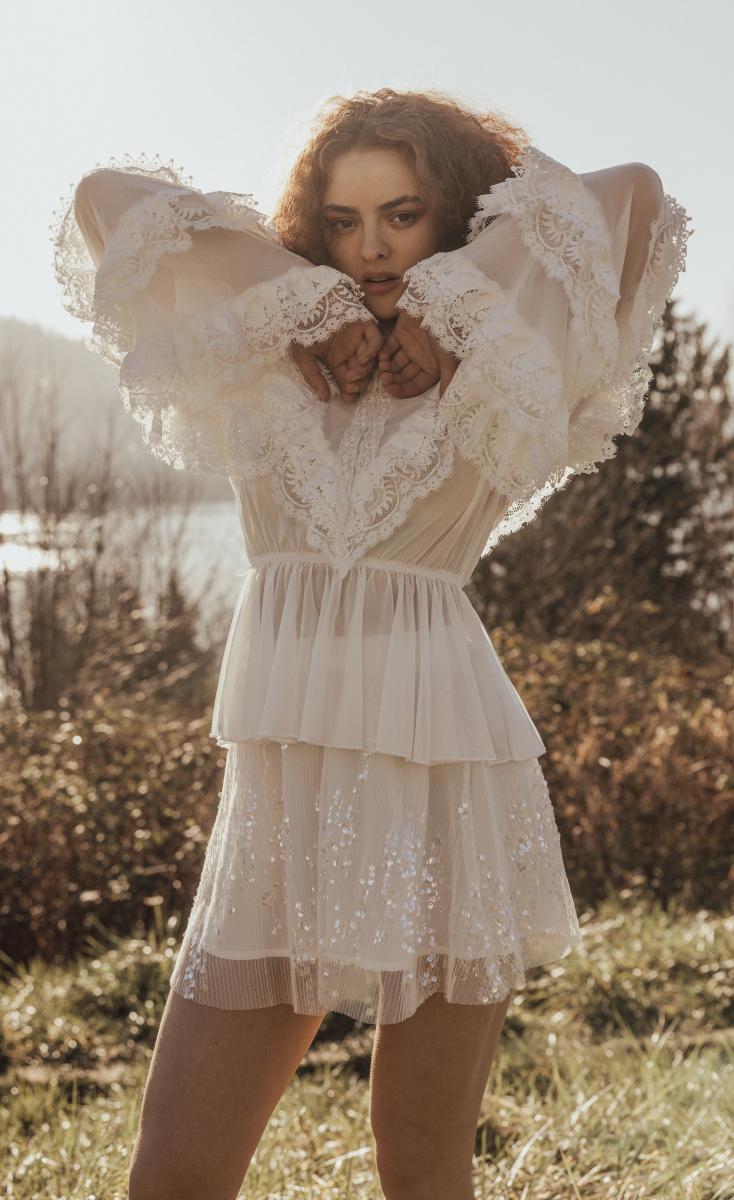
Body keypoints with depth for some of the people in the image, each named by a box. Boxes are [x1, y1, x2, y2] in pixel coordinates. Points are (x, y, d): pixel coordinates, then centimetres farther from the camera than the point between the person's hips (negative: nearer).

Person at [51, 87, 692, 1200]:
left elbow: (633, 195, -2)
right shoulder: (265, 360, 13)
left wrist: (458, 307, 0)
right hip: (283, 783, 2)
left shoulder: (501, 373, 7)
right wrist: (300, 304, 5)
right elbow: (106, 198, 10)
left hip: (447, 780, -2)